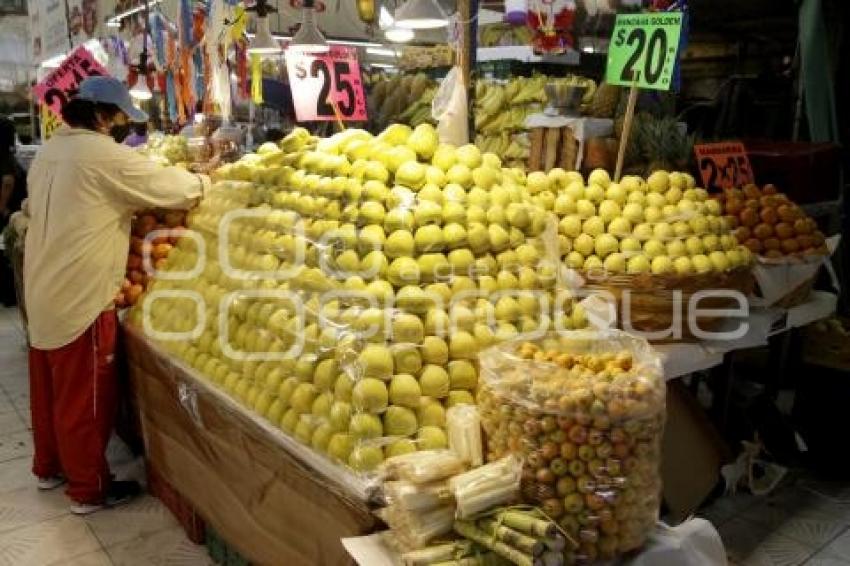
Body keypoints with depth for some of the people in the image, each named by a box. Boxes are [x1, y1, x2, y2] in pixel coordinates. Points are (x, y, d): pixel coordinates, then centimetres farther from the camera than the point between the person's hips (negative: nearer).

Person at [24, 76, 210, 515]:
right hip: (80, 300, -9)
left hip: (43, 292, 9)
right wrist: (204, 180, 6)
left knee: (50, 389, 22)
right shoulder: (105, 156, -18)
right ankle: (89, 489, 17)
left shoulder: (49, 152, 9)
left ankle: (49, 467, 38)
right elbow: (177, 190, -15)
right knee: (84, 399, 4)